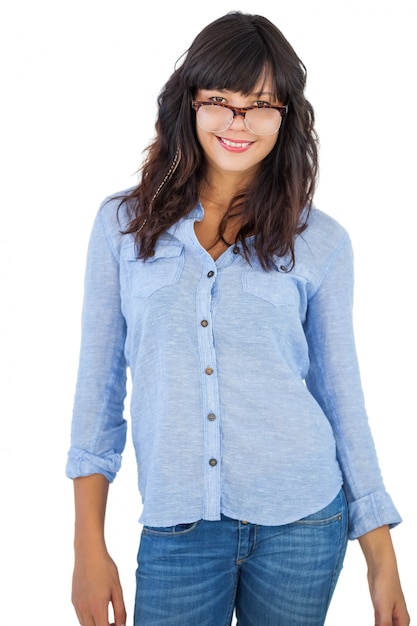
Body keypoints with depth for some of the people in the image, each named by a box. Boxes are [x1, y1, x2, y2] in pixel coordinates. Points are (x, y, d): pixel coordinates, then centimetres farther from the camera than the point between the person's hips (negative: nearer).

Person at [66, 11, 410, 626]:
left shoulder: (321, 242, 0)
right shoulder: (123, 224, 1)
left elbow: (341, 395, 5)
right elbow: (99, 383, 2)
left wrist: (383, 559, 4)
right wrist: (89, 547, -1)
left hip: (302, 524, 0)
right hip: (178, 529, 0)